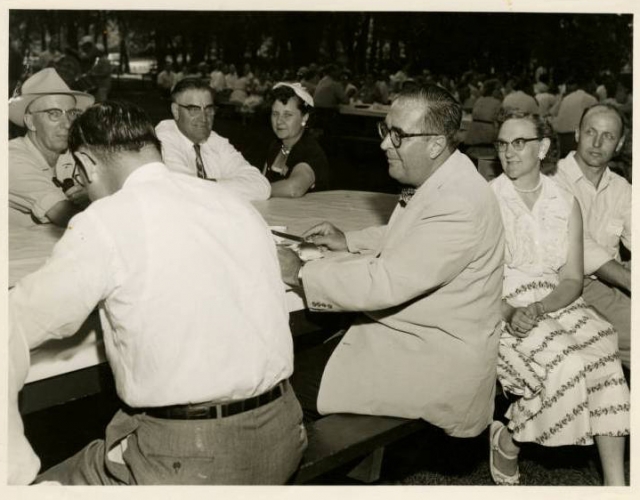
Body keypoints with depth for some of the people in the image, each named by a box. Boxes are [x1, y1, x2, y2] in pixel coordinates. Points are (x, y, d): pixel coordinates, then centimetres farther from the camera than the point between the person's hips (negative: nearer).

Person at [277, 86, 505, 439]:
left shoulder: (459, 205, -26)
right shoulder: (438, 182, 5)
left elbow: (384, 282, -28)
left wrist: (300, 273, -20)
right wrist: (349, 240, 11)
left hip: (438, 361, -10)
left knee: (286, 383, -12)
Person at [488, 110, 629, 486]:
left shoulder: (566, 204, 9)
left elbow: (573, 280, 3)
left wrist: (536, 310, -16)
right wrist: (508, 314, -22)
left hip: (554, 302, 3)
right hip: (497, 308, -3)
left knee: (603, 349, -25)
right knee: (566, 363, -28)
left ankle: (615, 483, -19)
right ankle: (507, 440, -3)